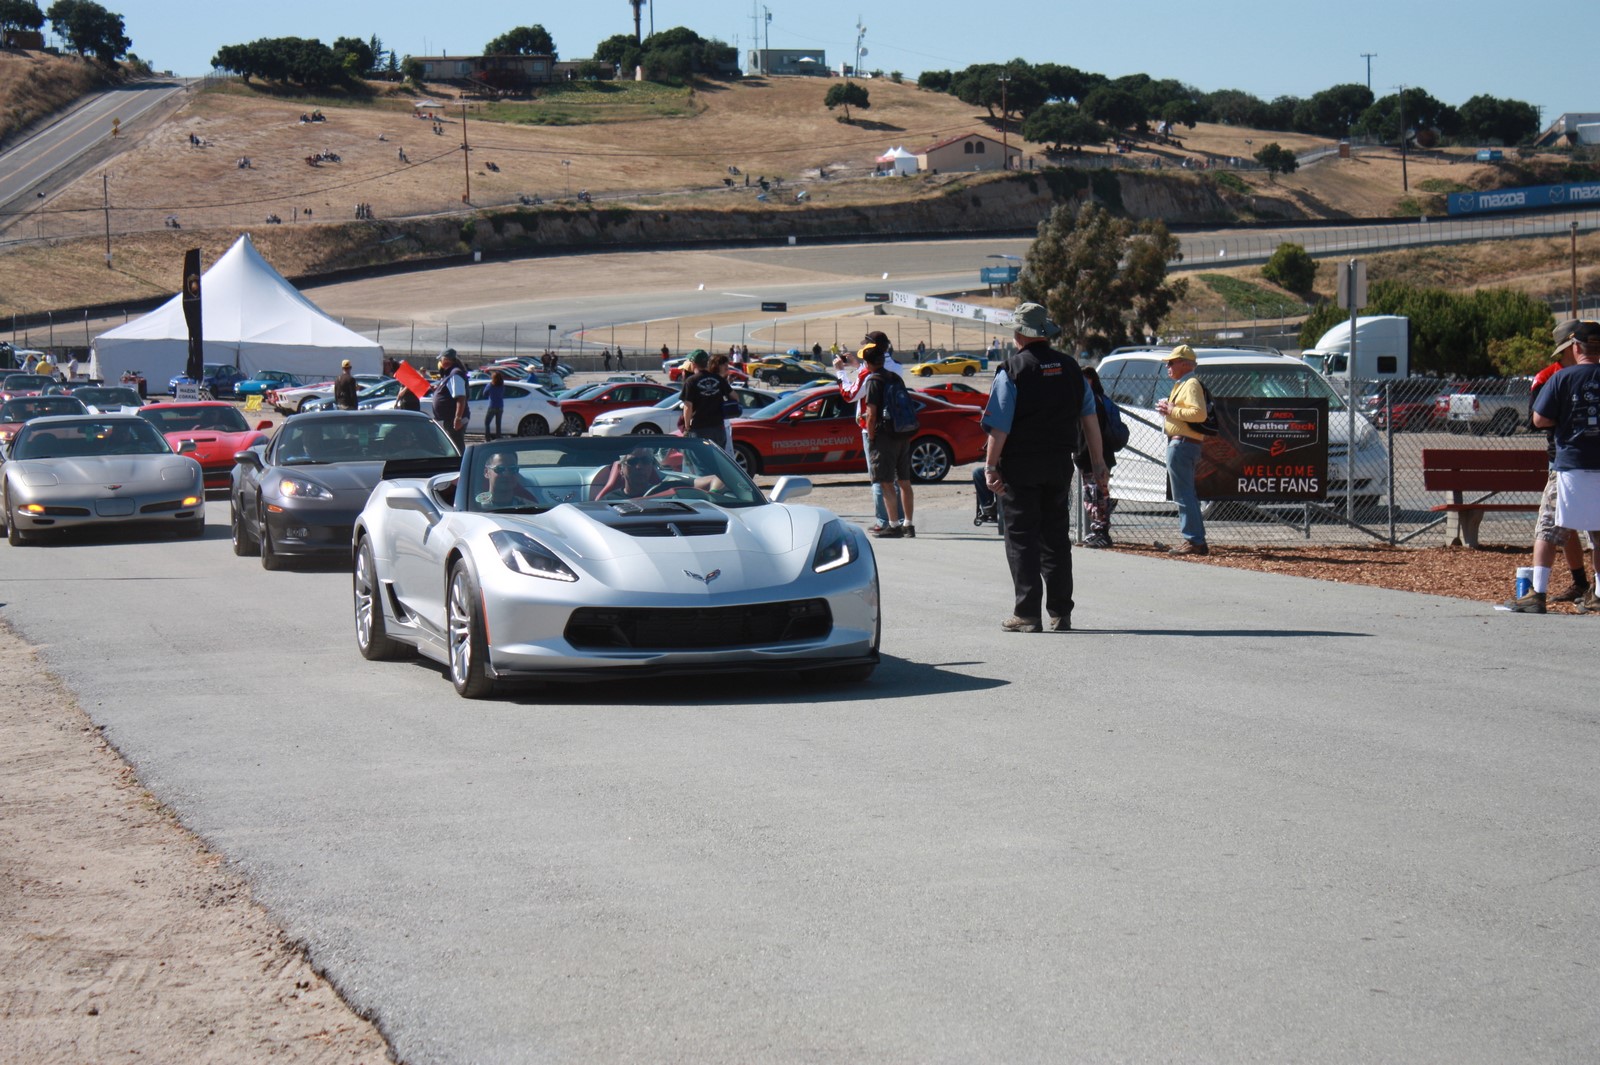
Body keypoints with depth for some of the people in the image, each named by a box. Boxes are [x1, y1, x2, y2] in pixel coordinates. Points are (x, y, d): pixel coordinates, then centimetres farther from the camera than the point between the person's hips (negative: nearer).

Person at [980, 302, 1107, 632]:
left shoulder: (1012, 370, -9)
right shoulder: (1069, 367, 7)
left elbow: (999, 426, -14)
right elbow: (1090, 419, 8)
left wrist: (990, 466, -9)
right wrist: (1098, 462, 12)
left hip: (1020, 466, -5)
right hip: (1060, 464, 5)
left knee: (1021, 539, 0)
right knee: (1057, 537, 12)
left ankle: (1027, 614, -4)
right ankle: (1060, 614, 13)